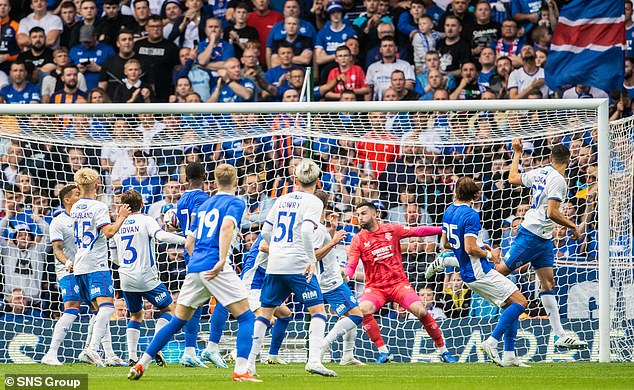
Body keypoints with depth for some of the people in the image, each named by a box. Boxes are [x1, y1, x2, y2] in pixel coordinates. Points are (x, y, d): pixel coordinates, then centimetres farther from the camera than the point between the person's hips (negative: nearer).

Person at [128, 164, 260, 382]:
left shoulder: (204, 206, 23)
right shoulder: (234, 203, 2)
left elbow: (189, 243, 24)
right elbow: (226, 226, -19)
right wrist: (222, 261, -23)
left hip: (195, 267, 7)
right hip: (216, 268, -7)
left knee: (177, 321, 15)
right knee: (246, 317, -1)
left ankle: (141, 364, 14)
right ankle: (240, 371, -15)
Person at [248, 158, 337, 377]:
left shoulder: (282, 200, 15)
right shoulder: (312, 202, -3)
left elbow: (265, 232, 17)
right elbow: (306, 231, -19)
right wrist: (311, 259, -15)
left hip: (274, 265, 6)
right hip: (298, 265, -6)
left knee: (265, 312, 12)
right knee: (318, 311, 0)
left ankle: (249, 362, 8)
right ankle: (314, 360, -15)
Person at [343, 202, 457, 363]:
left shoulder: (391, 230, 3)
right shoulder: (358, 240, 1)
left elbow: (418, 231, 9)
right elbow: (351, 266, -5)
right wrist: (345, 275, -28)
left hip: (398, 283, 0)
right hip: (375, 287, 0)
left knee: (420, 311, -19)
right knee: (363, 309, -31)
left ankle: (443, 351, 1)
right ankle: (383, 352, -18)